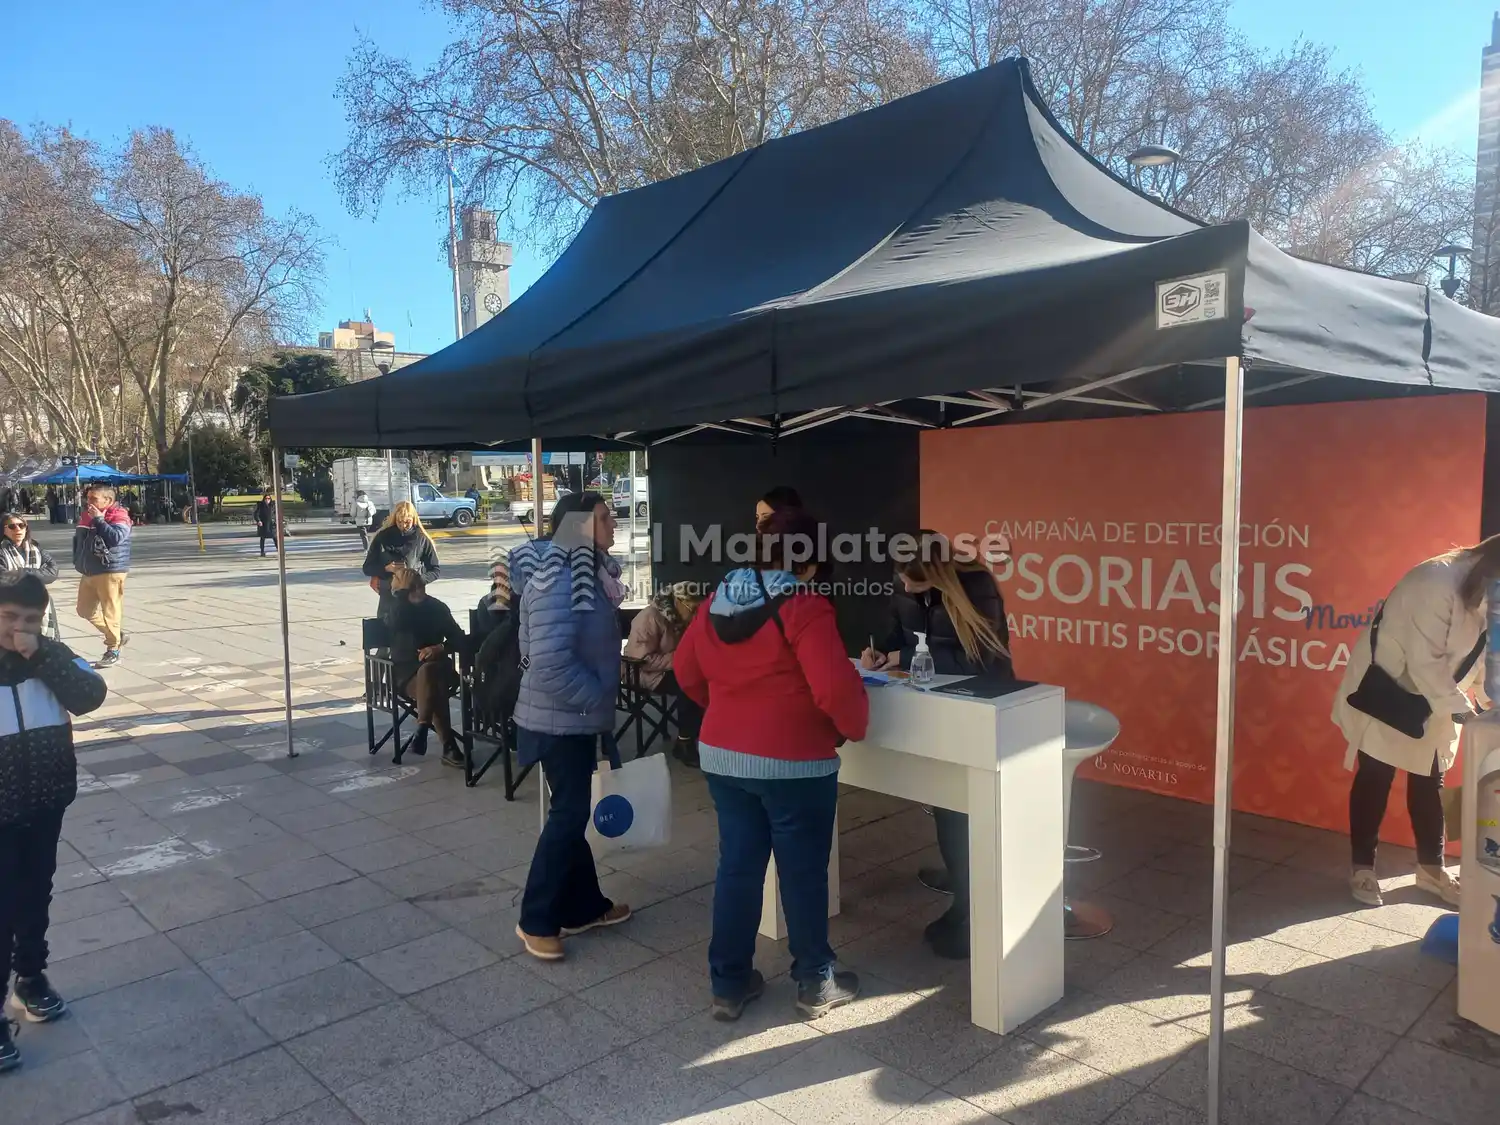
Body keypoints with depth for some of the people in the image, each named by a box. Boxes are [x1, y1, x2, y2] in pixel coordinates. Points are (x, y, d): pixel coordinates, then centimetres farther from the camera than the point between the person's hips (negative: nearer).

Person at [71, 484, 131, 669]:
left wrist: (99, 519, -22)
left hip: (110, 572, -9)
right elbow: (78, 539, 26)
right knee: (85, 610, 15)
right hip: (89, 572, 9)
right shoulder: (86, 515, 13)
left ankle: (113, 651, 3)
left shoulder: (119, 516, -10)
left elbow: (116, 537, -28)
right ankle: (117, 635, 29)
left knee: (111, 612, -6)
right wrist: (78, 561, 20)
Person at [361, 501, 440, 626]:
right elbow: (367, 568, 6)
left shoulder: (422, 539, -1)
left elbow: (434, 571, 3)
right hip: (388, 597, 1)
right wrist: (386, 568, -14)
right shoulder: (383, 537, 1)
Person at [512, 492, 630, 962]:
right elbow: (551, 663, -29)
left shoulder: (588, 573, 9)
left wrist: (602, 702, 14)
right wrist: (598, 699, -18)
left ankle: (583, 905, 30)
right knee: (570, 812, -2)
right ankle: (536, 921, 12)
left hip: (576, 716, 9)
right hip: (560, 719, -9)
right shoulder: (557, 580, -23)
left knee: (574, 810, 17)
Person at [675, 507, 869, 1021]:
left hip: (722, 756, 6)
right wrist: (855, 725, -5)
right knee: (804, 872, 9)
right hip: (794, 763, -6)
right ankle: (816, 984, 24)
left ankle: (729, 983, 24)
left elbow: (686, 671, 13)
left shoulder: (719, 601, 4)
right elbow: (834, 688, -23)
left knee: (736, 867, 15)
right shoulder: (804, 607, -17)